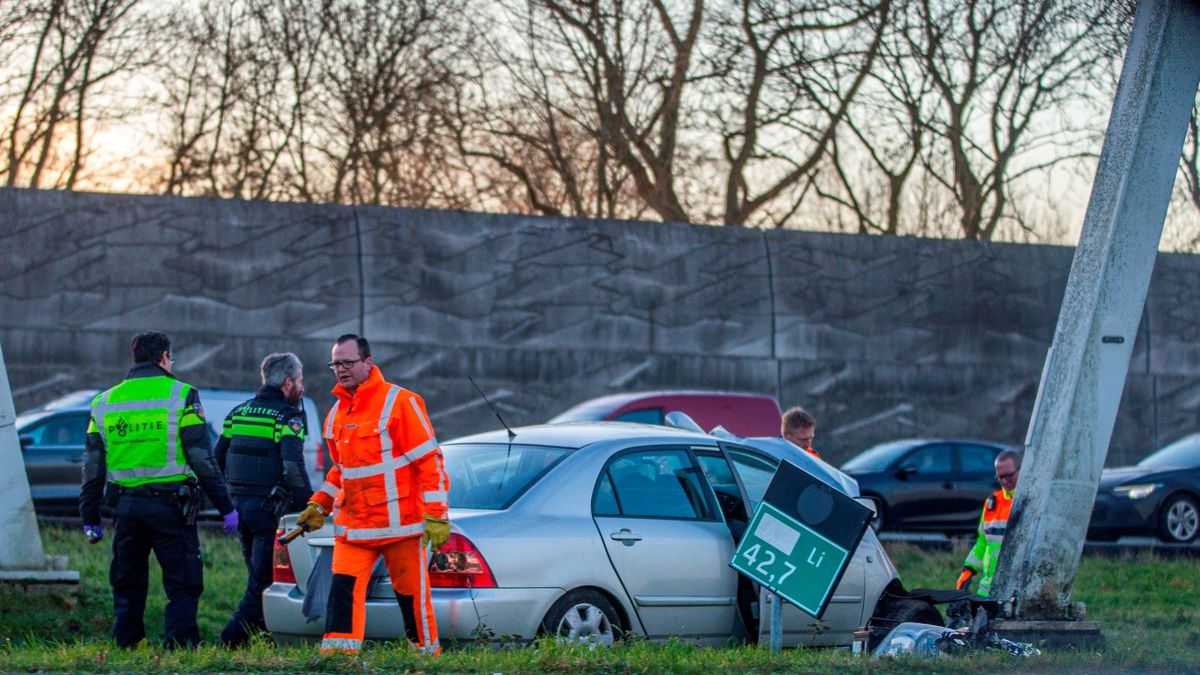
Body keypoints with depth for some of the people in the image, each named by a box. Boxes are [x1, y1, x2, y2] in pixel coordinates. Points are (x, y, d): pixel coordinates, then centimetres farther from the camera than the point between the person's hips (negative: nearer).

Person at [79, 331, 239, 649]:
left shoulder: (104, 402, 11)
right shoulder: (180, 395, -3)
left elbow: (92, 466, 12)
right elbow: (202, 458, -7)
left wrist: (90, 519, 18)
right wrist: (226, 507, -2)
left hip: (125, 506, 4)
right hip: (169, 504, -4)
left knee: (127, 585, 13)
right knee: (183, 584, -1)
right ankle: (179, 644, -10)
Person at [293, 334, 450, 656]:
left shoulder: (400, 402, -8)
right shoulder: (337, 413, 13)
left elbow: (429, 460, -9)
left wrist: (436, 516, -13)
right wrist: (319, 505, 15)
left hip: (400, 523, -5)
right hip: (352, 526, 5)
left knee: (411, 593, 2)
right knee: (343, 589, -8)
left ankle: (427, 652, 17)